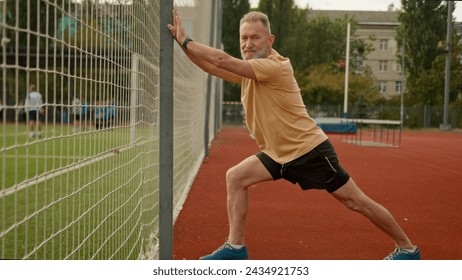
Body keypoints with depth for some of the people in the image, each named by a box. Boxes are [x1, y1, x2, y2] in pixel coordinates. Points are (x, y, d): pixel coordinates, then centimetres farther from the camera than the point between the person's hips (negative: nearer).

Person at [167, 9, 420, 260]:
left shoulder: (275, 66, -22)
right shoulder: (249, 69, 6)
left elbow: (223, 61, -27)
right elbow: (211, 67, 7)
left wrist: (186, 41, -18)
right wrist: (182, 41, -4)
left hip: (310, 149, -8)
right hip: (279, 153, 8)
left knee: (356, 202, -1)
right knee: (235, 178, -4)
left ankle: (407, 248, 15)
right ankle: (235, 247, 2)